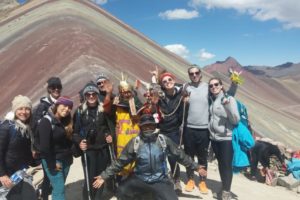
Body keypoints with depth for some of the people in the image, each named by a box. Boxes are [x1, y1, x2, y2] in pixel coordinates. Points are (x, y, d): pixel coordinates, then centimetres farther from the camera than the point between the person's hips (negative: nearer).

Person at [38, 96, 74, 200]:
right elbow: (44, 146, -19)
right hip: (53, 161, -7)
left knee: (58, 188, 14)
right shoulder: (46, 121, -15)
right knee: (59, 189, -4)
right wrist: (52, 165, -16)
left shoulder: (65, 121, 9)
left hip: (65, 160, 7)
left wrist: (69, 156, 2)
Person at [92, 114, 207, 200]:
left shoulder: (164, 140, -7)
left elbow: (180, 155, 4)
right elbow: (120, 162, -3)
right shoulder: (135, 142, -9)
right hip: (140, 179, 1)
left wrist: (196, 167, 9)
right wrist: (104, 176, -6)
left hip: (160, 180, -1)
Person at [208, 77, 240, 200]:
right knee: (220, 163, 17)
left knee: (227, 165, 2)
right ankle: (224, 187, 32)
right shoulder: (211, 99, 6)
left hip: (226, 138, -5)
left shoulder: (229, 99, -10)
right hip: (214, 137, 6)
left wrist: (227, 106, -27)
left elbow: (236, 120, -17)